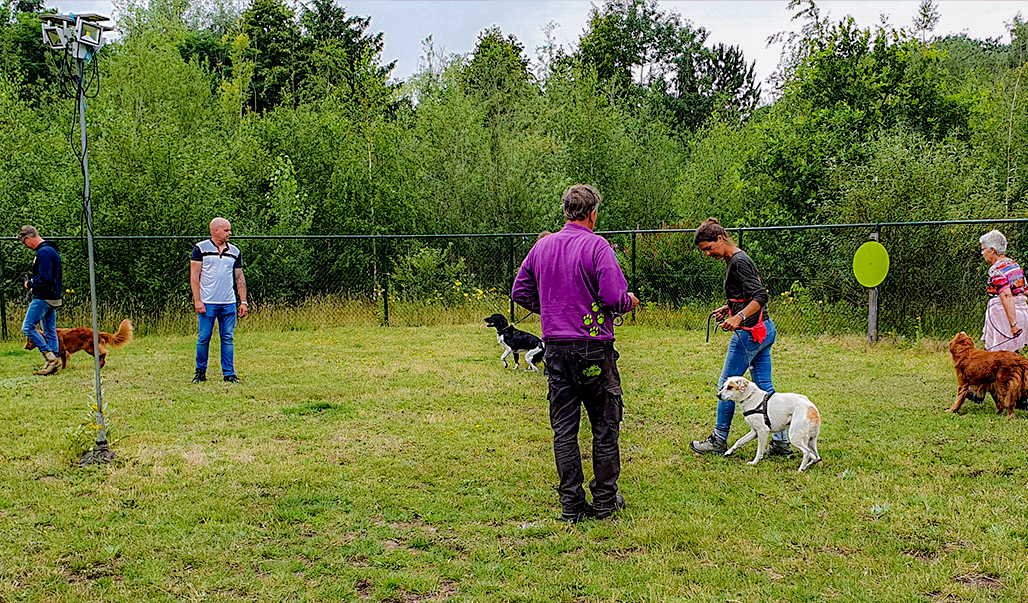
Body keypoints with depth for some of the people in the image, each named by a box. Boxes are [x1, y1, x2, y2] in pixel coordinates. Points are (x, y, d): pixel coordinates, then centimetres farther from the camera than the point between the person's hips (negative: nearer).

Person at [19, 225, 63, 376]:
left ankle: (51, 357, -10)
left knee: (27, 327, -7)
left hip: (43, 298, -10)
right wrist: (32, 283, 14)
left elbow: (44, 278, -24)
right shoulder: (51, 250, 16)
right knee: (50, 331, 10)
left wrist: (30, 284, -8)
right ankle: (52, 364, 11)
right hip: (53, 297, 10)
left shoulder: (43, 252, -17)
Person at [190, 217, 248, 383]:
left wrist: (243, 302, 8)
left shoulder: (234, 251, 11)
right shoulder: (201, 248, 0)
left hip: (229, 303, 3)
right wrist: (197, 301, -10)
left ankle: (229, 373, 9)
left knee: (227, 338, 4)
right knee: (204, 338, 1)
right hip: (207, 303, -3)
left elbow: (240, 278, 14)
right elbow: (194, 276, -2)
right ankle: (201, 372, 15)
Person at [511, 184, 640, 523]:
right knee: (605, 426, 9)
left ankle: (572, 505, 11)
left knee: (563, 428, 8)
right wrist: (629, 302, 4)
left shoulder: (542, 246, 7)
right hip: (594, 348, -4)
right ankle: (605, 500, 16)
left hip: (555, 349, 5)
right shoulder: (596, 245, -10)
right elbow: (615, 297, -17)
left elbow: (520, 292, 12)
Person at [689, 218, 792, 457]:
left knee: (726, 386, 2)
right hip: (764, 330, 10)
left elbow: (760, 296, -24)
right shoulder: (733, 260, 14)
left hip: (749, 332, -10)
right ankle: (781, 442, 12)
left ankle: (719, 441, 13)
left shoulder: (738, 262, -15)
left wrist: (739, 317, -36)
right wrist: (728, 308, 21)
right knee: (765, 387, 10)